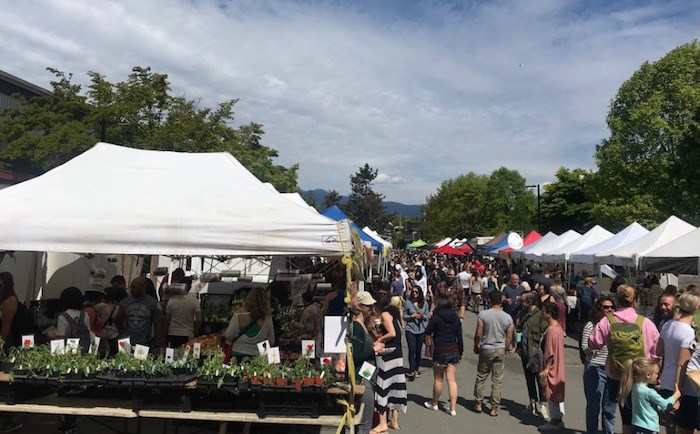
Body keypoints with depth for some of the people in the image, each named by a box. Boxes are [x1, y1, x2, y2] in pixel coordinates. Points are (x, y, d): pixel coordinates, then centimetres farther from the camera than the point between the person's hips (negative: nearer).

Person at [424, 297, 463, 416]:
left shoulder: (436, 317, -11)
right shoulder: (456, 319, 4)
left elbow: (428, 331, -3)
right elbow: (459, 337, 7)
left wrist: (431, 319, 6)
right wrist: (460, 352, 16)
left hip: (440, 351, -4)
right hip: (454, 351, 4)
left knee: (438, 379, 11)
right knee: (452, 380, 6)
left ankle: (434, 403, 27)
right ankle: (453, 408, 5)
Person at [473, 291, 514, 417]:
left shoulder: (483, 314, -10)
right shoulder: (508, 317, -3)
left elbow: (478, 334, -10)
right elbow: (509, 338, 0)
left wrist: (476, 346, 6)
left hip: (486, 349, -2)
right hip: (500, 350, 2)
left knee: (481, 377, 12)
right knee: (497, 380, 7)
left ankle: (478, 404, 20)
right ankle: (494, 408, 12)